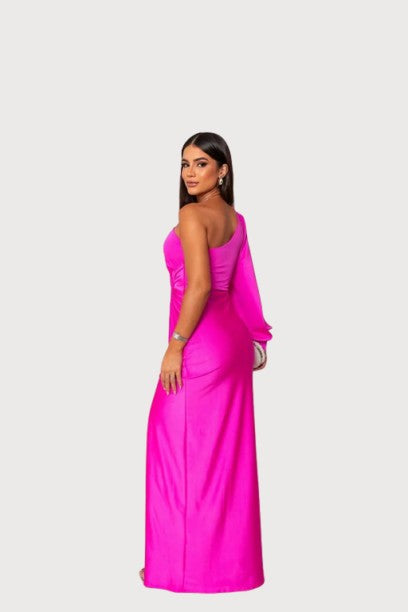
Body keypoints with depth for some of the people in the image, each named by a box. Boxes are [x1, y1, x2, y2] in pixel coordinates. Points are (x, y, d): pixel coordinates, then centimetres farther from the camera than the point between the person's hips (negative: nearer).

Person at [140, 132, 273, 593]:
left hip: (200, 343, -9)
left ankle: (183, 562, 11)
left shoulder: (192, 215, -15)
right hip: (232, 340, 9)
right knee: (226, 449, 14)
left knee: (184, 448, 1)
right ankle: (229, 555, 25)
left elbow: (199, 285, -23)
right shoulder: (235, 219, 11)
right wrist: (255, 338, 20)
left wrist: (175, 345, -19)